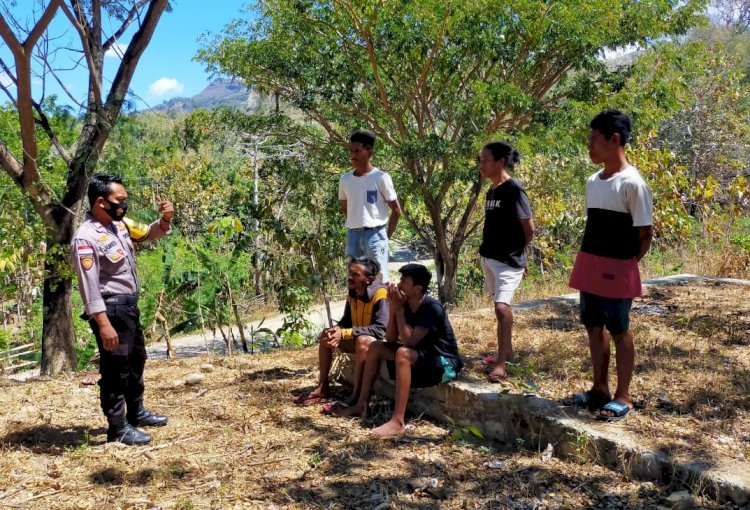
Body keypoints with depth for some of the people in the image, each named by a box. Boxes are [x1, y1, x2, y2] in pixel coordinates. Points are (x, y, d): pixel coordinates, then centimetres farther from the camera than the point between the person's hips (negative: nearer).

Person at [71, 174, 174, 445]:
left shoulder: (120, 225, 5)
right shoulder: (86, 238, -20)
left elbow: (149, 235, 21)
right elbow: (89, 285, -23)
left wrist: (165, 219, -1)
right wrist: (103, 323, -26)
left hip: (129, 306, 10)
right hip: (111, 309, -10)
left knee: (136, 362, 22)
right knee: (116, 369, -1)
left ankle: (136, 413, 38)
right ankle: (118, 427, 11)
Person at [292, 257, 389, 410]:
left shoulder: (380, 295, -25)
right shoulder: (352, 293, 0)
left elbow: (381, 329, -33)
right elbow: (346, 321, 11)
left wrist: (344, 334, -34)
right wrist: (337, 330, -15)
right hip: (358, 340, 9)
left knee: (363, 340, -39)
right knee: (326, 335, 4)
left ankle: (356, 397, -34)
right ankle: (323, 388, 2)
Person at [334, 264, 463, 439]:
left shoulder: (432, 308, -23)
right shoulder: (406, 305, 0)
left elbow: (409, 340, -28)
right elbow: (390, 338, -1)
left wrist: (399, 309, -21)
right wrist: (393, 307, -12)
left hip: (444, 363, -9)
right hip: (421, 357, 9)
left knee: (403, 353, -35)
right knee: (376, 347, 2)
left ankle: (397, 422, -37)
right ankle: (362, 405, 5)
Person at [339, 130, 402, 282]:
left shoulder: (381, 178, -7)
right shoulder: (345, 179, 7)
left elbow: (396, 210, -3)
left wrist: (387, 235, -1)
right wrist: (356, 223, 14)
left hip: (374, 234, -5)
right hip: (352, 235, 5)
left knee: (380, 280, -4)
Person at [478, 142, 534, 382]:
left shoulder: (514, 190, -15)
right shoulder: (491, 191, 10)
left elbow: (529, 228, -12)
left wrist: (517, 252, 0)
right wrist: (489, 249, 10)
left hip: (508, 261, -9)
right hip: (489, 257, 9)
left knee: (502, 307, -17)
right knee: (501, 306, 18)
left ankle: (501, 365, -15)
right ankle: (506, 350, 32)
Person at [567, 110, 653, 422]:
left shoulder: (632, 183, -13)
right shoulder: (592, 181, 10)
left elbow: (644, 234, -9)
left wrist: (626, 265, -7)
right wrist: (585, 262, 9)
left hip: (616, 269, -8)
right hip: (590, 268, 8)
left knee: (619, 331, 3)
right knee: (594, 327, 13)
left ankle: (623, 397, 14)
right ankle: (600, 388, 26)